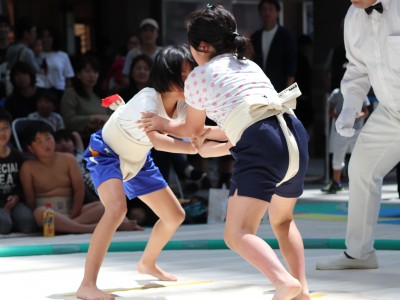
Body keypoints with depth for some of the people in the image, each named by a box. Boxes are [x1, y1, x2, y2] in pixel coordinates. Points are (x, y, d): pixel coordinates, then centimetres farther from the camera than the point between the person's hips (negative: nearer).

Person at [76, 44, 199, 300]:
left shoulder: (184, 105, -13)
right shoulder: (148, 100, -36)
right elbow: (155, 138, -52)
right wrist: (195, 148, -55)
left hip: (137, 161, 8)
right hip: (106, 153, -8)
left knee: (176, 216, 13)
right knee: (117, 209, -34)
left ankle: (147, 264, 42)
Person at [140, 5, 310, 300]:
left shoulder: (197, 77, 13)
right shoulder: (250, 66, 30)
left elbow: (192, 130, 29)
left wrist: (164, 125, 47)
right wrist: (215, 147, 42)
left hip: (261, 146, -7)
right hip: (295, 135, 7)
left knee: (238, 235, -10)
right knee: (282, 219, 29)